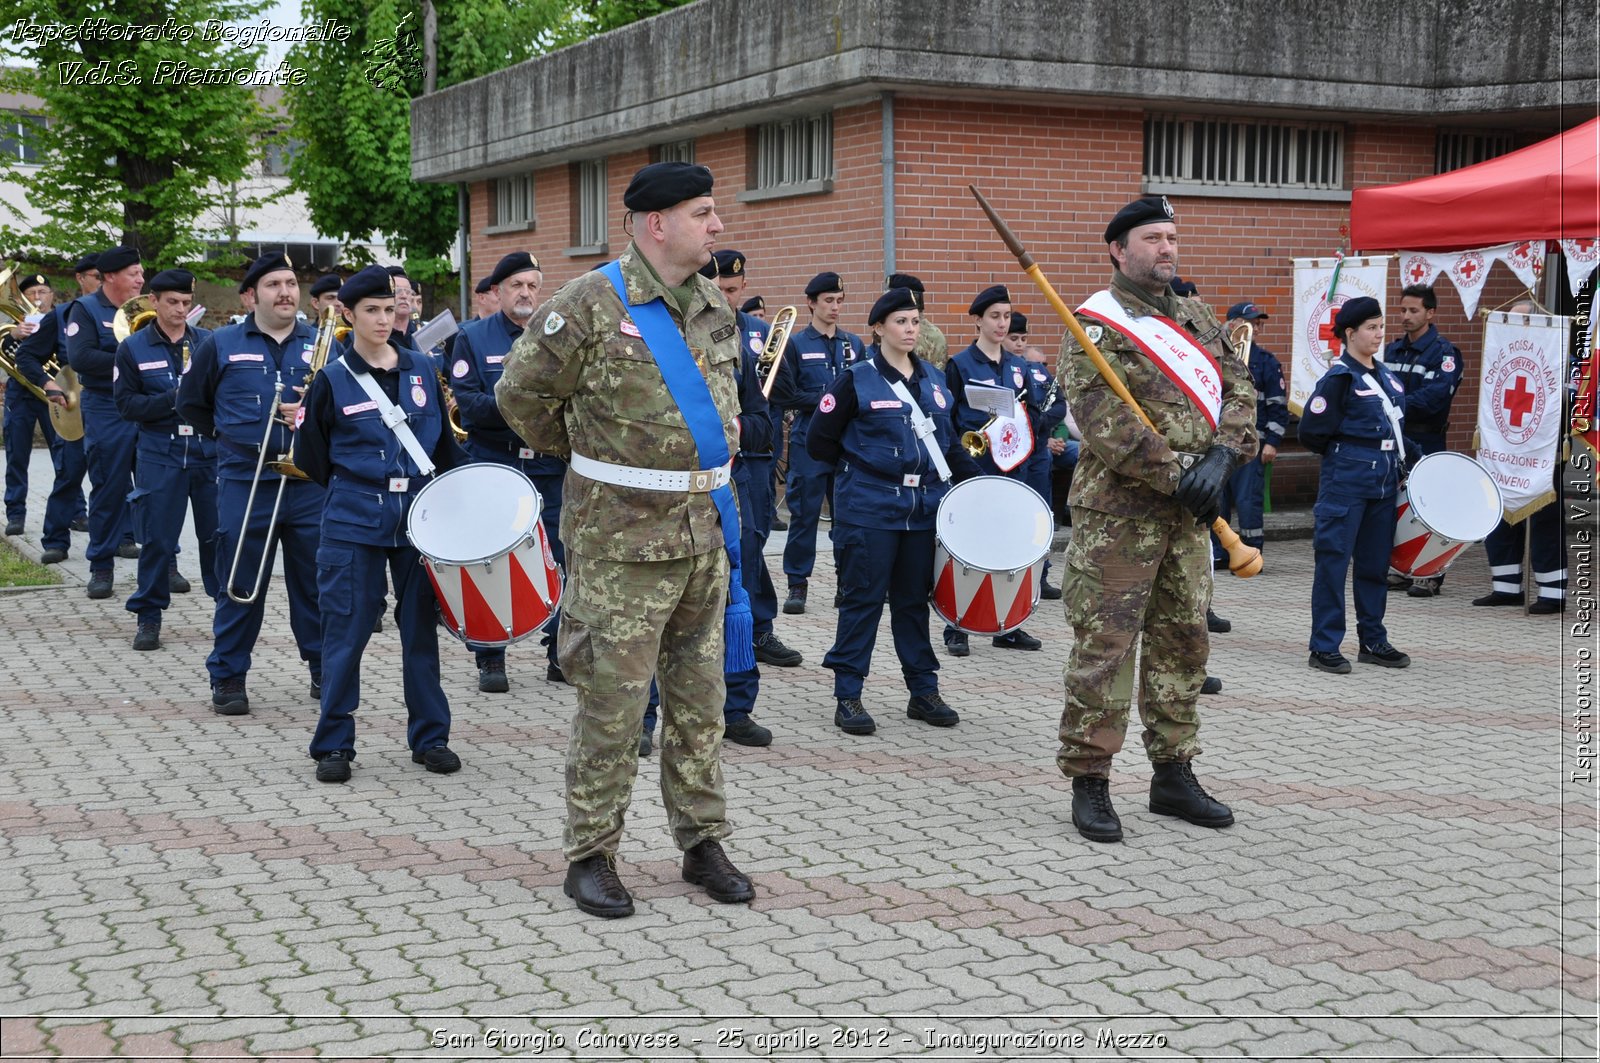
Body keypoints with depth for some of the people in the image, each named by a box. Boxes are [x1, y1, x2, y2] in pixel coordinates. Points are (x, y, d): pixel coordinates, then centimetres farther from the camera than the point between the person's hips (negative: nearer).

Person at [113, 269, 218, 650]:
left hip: (210, 452, 1)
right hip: (159, 455, -1)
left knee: (218, 534, 4)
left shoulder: (209, 342, 6)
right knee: (157, 538, 3)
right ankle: (148, 616, 13)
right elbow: (126, 404, -3)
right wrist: (173, 400, -15)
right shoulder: (133, 348, 4)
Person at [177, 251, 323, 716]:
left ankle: (324, 671, 20)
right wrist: (232, 434, 8)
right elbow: (190, 406, 14)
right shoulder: (221, 345, 6)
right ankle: (228, 676, 14)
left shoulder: (322, 345, 8)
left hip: (312, 483, 1)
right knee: (239, 585, 4)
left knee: (316, 581, 7)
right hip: (244, 483, -1)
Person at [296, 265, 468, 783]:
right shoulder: (333, 380, -1)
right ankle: (334, 745, 11)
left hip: (420, 515, 3)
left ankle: (430, 738, 18)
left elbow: (444, 443, 14)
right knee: (345, 633, 0)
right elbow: (310, 457, 5)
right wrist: (353, 487, 6)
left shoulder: (422, 369, 8)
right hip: (354, 525, -2)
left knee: (421, 628, 7)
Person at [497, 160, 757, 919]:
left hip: (704, 531, 6)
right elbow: (521, 395, -5)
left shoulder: (714, 309, 9)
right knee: (613, 701, 0)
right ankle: (591, 856, 13)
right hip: (622, 538, -6)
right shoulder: (591, 304, -12)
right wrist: (587, 457, 7)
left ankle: (702, 843, 24)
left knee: (700, 696, 12)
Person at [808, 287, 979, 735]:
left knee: (915, 599, 11)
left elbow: (949, 442, 20)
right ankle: (848, 696, 5)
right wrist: (861, 467, 4)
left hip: (925, 506, 5)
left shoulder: (933, 379, 13)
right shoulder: (857, 380, -5)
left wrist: (976, 481, 11)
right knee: (863, 599, -1)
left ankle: (923, 691, 19)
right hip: (870, 509, -5)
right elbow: (819, 442, -2)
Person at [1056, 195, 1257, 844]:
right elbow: (1107, 424, -18)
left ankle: (1173, 776, 23)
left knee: (1184, 642, 12)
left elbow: (1238, 386, 8)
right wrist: (1179, 477, -20)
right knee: (1105, 644, -5)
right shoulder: (1096, 327, -8)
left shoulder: (1196, 317, 15)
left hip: (1189, 514, 7)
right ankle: (1089, 783, 3)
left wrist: (1221, 455, -11)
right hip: (1118, 514, -7)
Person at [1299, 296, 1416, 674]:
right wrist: (1344, 454, 0)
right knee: (1333, 561, -4)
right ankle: (1324, 647, 0)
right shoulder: (1340, 378, -9)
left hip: (1385, 482, 8)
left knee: (1375, 563, 13)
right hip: (1346, 483, -8)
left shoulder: (1387, 376, 14)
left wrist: (1416, 456, 11)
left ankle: (1373, 641, 23)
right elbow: (1311, 433, -10)